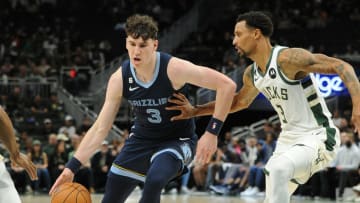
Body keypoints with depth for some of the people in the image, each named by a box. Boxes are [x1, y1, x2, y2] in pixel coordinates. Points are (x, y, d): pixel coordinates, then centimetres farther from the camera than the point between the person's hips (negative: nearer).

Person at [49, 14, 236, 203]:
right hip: (141, 139, 4)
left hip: (177, 140, -4)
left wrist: (212, 132, -30)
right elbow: (100, 128, -9)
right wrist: (72, 167, -17)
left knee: (154, 180, -34)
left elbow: (227, 85, -27)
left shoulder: (174, 69, -27)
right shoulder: (119, 79, -15)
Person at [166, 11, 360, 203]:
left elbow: (342, 66, -24)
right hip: (289, 138, 9)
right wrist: (195, 111, 22)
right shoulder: (252, 74, 6)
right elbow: (238, 102, 28)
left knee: (277, 169, -33)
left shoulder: (288, 58, -21)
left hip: (317, 137, -9)